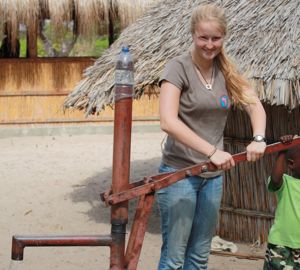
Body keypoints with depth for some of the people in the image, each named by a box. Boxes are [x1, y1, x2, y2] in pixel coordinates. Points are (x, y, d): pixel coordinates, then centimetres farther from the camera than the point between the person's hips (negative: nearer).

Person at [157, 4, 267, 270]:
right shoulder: (179, 67, -12)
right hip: (179, 172, -6)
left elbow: (255, 105, -1)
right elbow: (168, 121, -24)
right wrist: (212, 151, -30)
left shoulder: (226, 70, 6)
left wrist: (258, 138, -22)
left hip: (213, 176, 6)